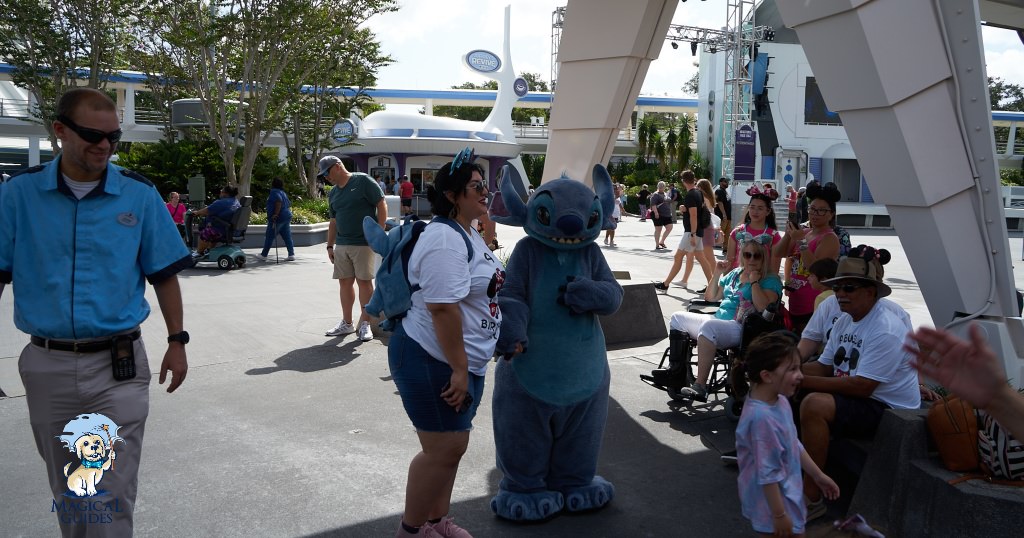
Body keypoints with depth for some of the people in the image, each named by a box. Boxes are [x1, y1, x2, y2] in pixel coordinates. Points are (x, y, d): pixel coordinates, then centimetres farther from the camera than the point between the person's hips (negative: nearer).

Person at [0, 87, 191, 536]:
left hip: (119, 366, -2)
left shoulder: (140, 195, -2)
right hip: (47, 366, 2)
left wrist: (177, 341, 3)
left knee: (112, 497, -1)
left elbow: (164, 275, 4)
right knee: (67, 492, 19)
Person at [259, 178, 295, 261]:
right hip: (287, 216, 9)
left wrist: (276, 214, -26)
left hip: (278, 218, -9)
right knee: (287, 237, 5)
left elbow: (279, 202, -25)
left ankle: (264, 255, 9)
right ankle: (291, 255, -2)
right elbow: (288, 204, 20)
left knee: (269, 237, 2)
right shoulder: (282, 193, 18)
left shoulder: (274, 192, -9)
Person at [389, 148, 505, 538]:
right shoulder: (445, 240, -21)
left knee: (450, 446, 19)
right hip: (433, 361, -10)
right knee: (444, 449, -2)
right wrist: (458, 368, -24)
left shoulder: (469, 234, 13)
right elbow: (443, 308, -27)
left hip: (461, 360, 10)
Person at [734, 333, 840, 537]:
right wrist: (779, 515, -20)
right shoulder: (761, 417, -31)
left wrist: (818, 476, 18)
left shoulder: (780, 401, -2)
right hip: (771, 499, -9)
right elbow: (767, 474, -26)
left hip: (787, 494, 9)